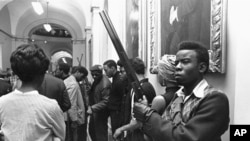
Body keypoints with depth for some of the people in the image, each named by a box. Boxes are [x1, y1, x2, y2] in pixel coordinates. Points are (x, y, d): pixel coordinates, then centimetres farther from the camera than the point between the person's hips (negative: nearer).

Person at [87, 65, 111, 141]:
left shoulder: (105, 84, -26)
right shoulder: (96, 80, 2)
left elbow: (106, 101, -26)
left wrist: (93, 108, -29)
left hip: (100, 113, -9)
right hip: (94, 111, 9)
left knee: (101, 133, 4)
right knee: (91, 130, 22)